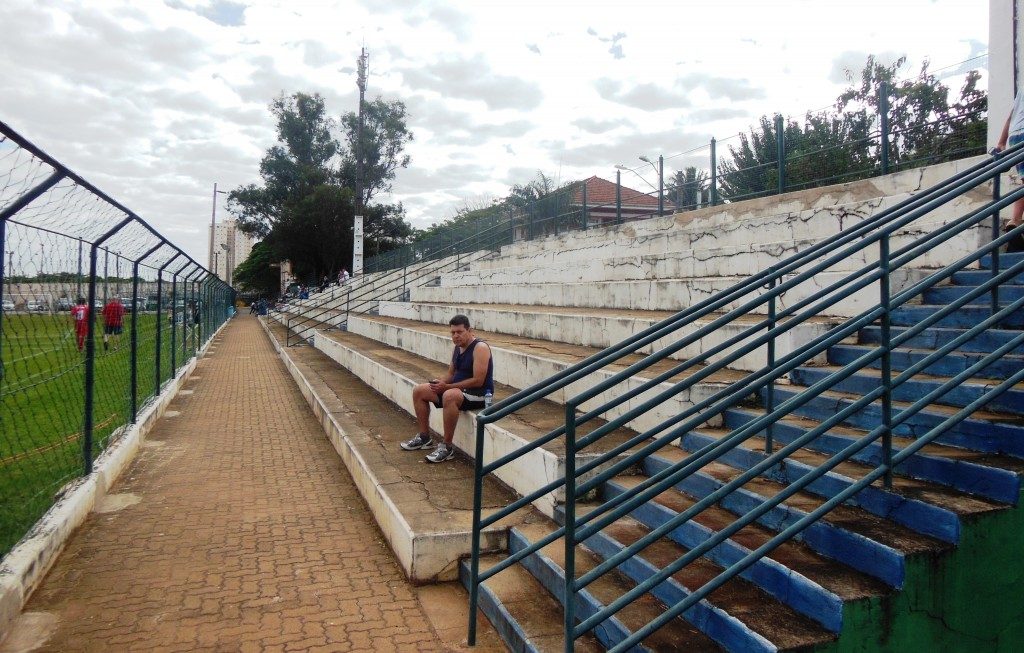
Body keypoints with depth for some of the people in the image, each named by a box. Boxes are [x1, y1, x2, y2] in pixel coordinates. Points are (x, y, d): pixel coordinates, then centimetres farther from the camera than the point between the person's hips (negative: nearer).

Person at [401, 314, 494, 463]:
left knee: (449, 396, -40)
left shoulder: (480, 348, -18)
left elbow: (478, 381, -24)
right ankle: (424, 437, 14)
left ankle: (447, 447, -27)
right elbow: (451, 374, 17)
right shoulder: (457, 348, 9)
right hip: (457, 388, 9)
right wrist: (440, 383, -7)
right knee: (419, 391, 3)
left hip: (479, 394, -9)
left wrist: (447, 386, -22)